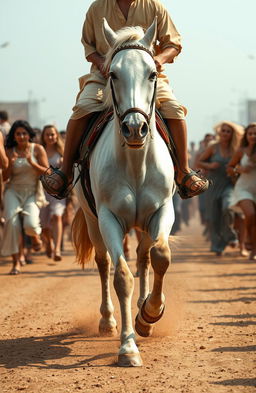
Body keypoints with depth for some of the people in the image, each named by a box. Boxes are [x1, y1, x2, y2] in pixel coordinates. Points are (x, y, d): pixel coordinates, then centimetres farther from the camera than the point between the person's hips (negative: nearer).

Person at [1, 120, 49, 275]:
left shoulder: (37, 149, 1)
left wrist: (31, 162, -17)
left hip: (33, 192, -1)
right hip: (13, 191, 1)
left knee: (30, 224, -24)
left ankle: (36, 235, 17)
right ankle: (16, 262, -15)